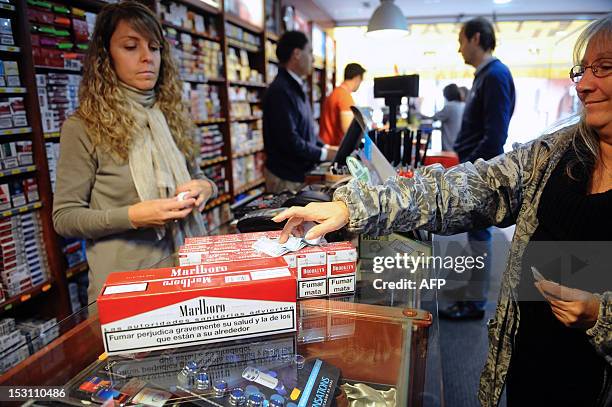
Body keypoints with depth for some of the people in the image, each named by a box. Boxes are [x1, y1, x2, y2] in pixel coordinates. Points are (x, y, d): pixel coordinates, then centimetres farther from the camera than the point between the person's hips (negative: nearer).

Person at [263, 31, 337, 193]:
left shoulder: (297, 88, 12)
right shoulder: (280, 91, -20)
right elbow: (290, 141, -25)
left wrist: (327, 148, 4)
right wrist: (325, 154, -16)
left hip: (300, 172, 9)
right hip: (285, 178, -9)